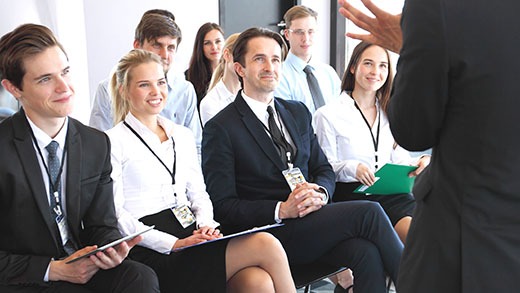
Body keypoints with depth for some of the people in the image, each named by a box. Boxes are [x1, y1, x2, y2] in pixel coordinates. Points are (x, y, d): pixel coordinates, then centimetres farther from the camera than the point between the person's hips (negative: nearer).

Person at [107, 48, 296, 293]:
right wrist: (174, 244, -15)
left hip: (191, 235, 6)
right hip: (152, 253, -6)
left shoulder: (183, 135, 20)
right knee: (266, 245, -23)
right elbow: (117, 215, -7)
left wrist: (206, 225, -3)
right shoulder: (114, 142, 0)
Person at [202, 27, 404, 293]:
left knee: (367, 253, -27)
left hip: (312, 216, 6)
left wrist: (319, 193, -5)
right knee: (369, 212, -22)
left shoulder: (299, 112, 18)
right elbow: (222, 207, -7)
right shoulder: (220, 128, -2)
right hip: (269, 233, -5)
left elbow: (324, 169, 19)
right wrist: (282, 210, -19)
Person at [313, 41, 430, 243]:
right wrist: (352, 168, -21)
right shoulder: (327, 115, 2)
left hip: (390, 192, 5)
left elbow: (399, 158, 17)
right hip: (350, 194, -5)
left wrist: (420, 162, -5)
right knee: (412, 232, -28)